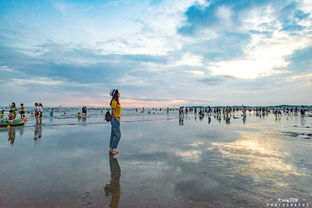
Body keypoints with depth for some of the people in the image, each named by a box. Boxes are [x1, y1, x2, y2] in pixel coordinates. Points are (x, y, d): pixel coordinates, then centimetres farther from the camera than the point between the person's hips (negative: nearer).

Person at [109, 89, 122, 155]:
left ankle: (111, 149, 19)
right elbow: (113, 112, -19)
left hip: (115, 119, 10)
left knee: (113, 134, 12)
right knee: (118, 135, -6)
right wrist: (117, 120, -20)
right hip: (115, 119, -10)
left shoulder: (116, 101, 14)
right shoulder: (114, 101, -14)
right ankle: (112, 149, 1)